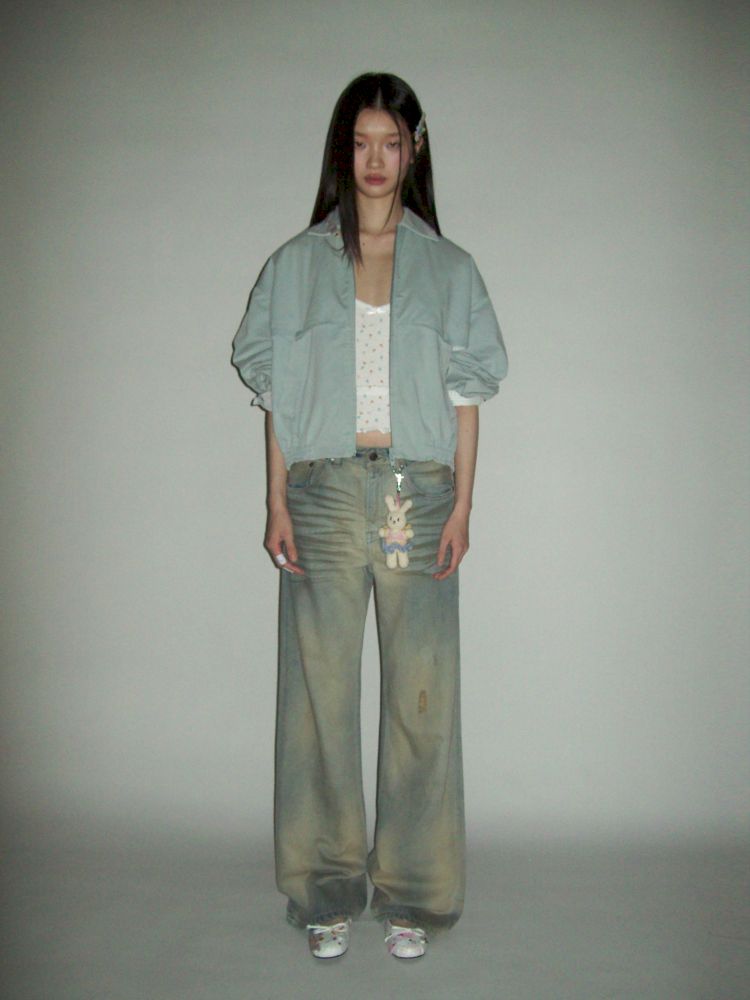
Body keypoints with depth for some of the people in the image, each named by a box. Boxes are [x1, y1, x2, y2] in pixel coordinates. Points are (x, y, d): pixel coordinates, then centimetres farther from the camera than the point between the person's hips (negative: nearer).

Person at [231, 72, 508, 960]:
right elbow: (276, 393, 6)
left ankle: (410, 892, 18)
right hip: (324, 488, 0)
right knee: (320, 690, 3)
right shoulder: (297, 264, 10)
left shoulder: (448, 268, 10)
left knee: (419, 693, 2)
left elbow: (465, 394, 7)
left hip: (418, 489, 0)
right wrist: (277, 503, -2)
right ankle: (328, 890, 18)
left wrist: (462, 502, -2)